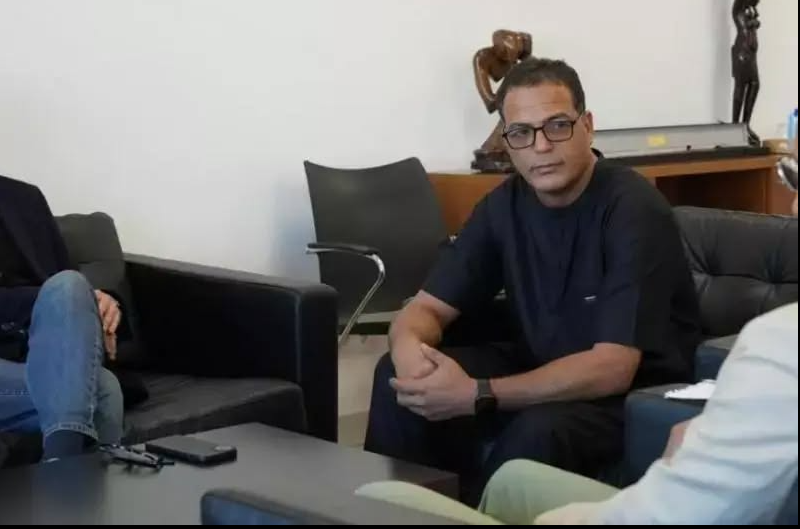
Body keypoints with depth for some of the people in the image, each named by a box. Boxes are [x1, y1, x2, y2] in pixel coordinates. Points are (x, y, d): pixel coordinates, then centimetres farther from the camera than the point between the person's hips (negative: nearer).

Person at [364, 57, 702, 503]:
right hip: (543, 372, 6)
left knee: (538, 431, -35)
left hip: (638, 395, -6)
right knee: (401, 377, -11)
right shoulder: (505, 205, -2)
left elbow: (612, 368, -29)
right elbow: (429, 307, 1)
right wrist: (410, 348, -24)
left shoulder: (633, 210, -22)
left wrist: (478, 396, -33)